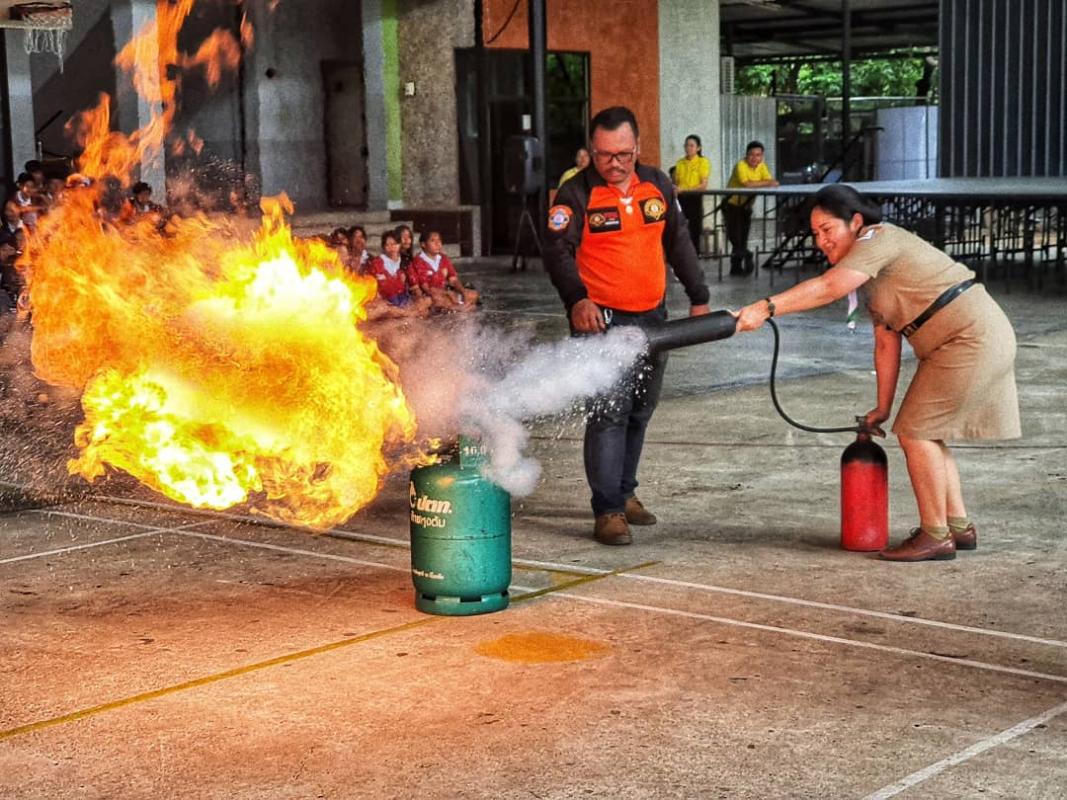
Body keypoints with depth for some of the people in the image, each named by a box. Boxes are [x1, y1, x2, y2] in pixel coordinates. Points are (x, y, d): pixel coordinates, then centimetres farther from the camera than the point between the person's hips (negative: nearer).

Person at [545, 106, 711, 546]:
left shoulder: (657, 185, 7)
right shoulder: (577, 193, -9)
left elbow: (679, 243, 16)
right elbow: (558, 251, -16)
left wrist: (698, 296, 14)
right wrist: (577, 299, -32)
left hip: (652, 318, 6)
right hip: (601, 320, -6)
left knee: (639, 410, 15)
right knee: (609, 412, -13)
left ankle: (624, 492, 30)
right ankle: (608, 510, -10)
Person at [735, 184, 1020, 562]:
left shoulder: (880, 238, -14)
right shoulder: (871, 274, 16)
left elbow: (829, 287, -29)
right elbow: (886, 343, 13)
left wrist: (766, 307, -37)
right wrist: (882, 409, 11)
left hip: (972, 338, -10)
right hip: (970, 339, 10)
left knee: (915, 430, -8)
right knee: (925, 431, 14)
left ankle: (935, 535, -1)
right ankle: (959, 527, 22)